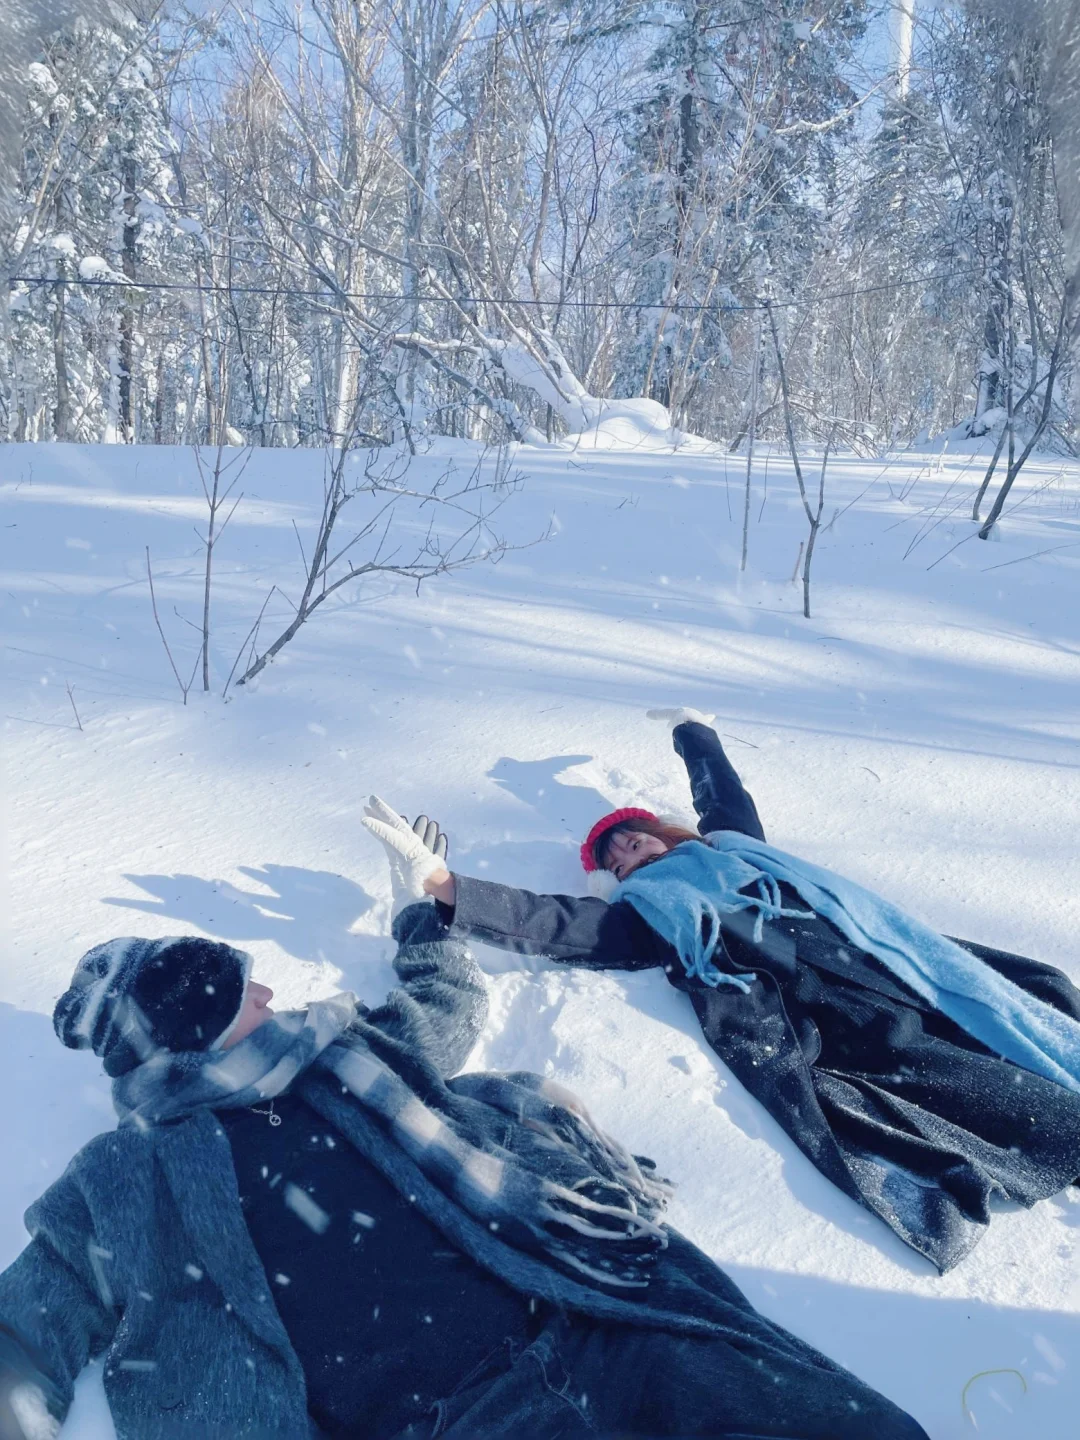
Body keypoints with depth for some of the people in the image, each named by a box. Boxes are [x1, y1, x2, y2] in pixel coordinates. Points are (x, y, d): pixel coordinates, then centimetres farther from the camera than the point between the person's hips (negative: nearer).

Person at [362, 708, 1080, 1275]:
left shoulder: (727, 843, 31)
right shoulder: (639, 909, 19)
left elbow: (723, 786, 49)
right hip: (804, 1010, -5)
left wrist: (692, 728, 64)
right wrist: (442, 883, 5)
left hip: (871, 941, 6)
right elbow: (550, 923, 9)